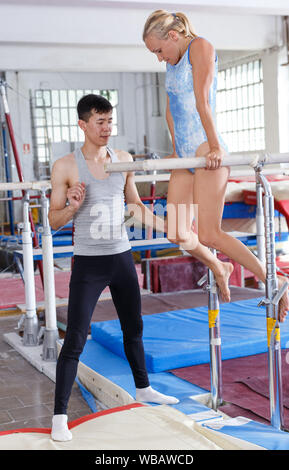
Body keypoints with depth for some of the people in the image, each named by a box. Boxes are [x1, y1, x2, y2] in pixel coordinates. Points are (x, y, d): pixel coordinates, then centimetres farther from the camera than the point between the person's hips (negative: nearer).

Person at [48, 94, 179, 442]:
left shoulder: (123, 160, 4)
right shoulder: (66, 166, -9)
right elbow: (53, 220, -6)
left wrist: (169, 227, 9)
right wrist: (73, 208, -25)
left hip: (122, 257, 5)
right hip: (88, 262, -5)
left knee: (133, 328, 19)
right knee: (75, 340, -6)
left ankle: (143, 389, 40)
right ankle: (60, 416, 3)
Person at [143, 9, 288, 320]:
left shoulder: (200, 47, -5)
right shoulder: (172, 61, 19)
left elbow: (203, 100, -15)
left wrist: (214, 146, -21)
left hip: (208, 153, -8)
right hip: (184, 156, 8)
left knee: (208, 235, -13)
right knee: (177, 234, 6)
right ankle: (219, 270, 31)